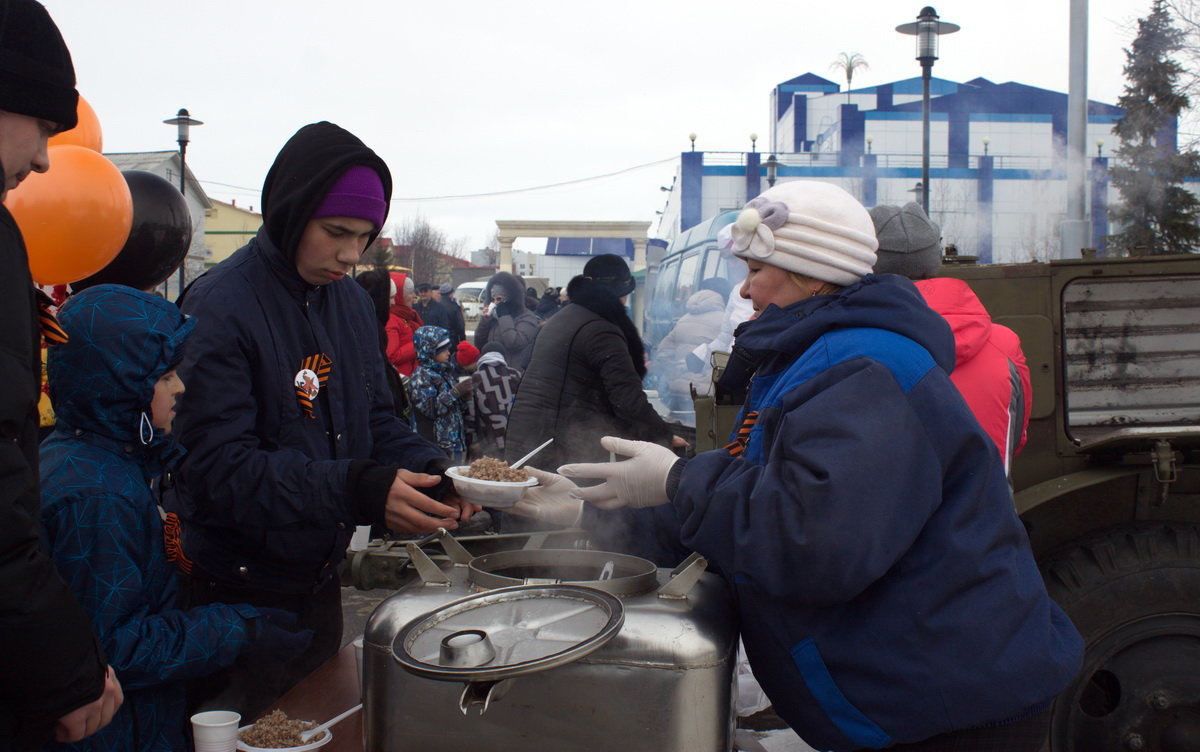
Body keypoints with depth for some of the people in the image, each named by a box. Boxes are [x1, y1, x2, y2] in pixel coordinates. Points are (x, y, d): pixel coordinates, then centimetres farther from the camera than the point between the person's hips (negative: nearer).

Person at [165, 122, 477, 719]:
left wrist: (432, 472, -12)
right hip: (236, 596, -7)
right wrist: (358, 490, -37)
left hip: (318, 581, 7)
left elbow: (375, 417, 9)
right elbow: (218, 467, -26)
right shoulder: (219, 307, -19)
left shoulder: (351, 300, 5)